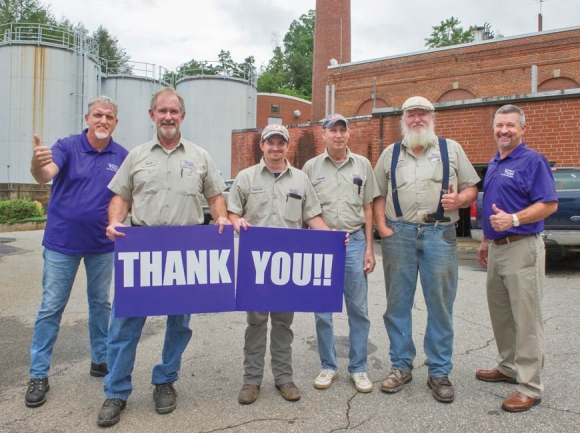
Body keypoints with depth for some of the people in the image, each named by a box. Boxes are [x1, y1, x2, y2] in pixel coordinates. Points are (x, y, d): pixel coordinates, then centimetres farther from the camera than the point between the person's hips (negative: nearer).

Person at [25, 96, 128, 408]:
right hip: (62, 241, -2)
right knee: (51, 308, 4)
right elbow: (46, 176, -26)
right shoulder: (67, 146, -8)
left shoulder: (122, 156, -1)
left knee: (101, 304, 13)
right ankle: (38, 375, 15)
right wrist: (37, 165, -48)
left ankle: (100, 361, 29)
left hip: (102, 244, 3)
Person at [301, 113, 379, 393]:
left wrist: (369, 248, 3)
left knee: (358, 309, 6)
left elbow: (368, 209, 8)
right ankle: (328, 366, 22)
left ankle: (358, 368, 20)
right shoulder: (311, 167, 5)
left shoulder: (362, 165, 8)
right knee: (322, 311, 7)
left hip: (354, 242, 1)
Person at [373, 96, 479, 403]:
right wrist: (382, 225, -1)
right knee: (397, 303, 6)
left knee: (440, 305, 2)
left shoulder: (451, 149, 11)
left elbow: (471, 188, 11)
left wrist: (459, 200, -11)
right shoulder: (390, 153, 15)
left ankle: (439, 372, 16)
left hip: (440, 234, -1)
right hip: (399, 234, 1)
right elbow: (378, 194, 13)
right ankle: (401, 366, 20)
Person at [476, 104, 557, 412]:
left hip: (522, 248, -8)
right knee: (500, 314, 16)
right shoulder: (493, 164, 17)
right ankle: (508, 367, 31)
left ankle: (530, 386, 5)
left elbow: (549, 204, -15)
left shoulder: (532, 161, -8)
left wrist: (513, 219, -26)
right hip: (496, 249, 9)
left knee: (526, 318, -3)